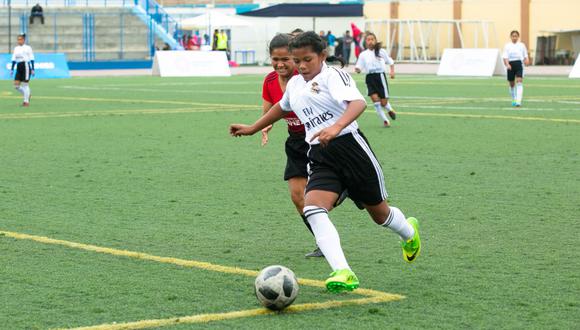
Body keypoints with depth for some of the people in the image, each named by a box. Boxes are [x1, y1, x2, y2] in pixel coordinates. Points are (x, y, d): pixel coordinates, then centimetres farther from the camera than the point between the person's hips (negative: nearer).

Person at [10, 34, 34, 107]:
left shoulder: (28, 48, -2)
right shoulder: (16, 48, 12)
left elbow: (32, 59, -3)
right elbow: (14, 59, 14)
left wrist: (32, 69, -7)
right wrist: (12, 69, 9)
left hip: (26, 66, -6)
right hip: (19, 67, 6)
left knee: (25, 84, -4)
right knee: (16, 85, -2)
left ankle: (26, 101, 5)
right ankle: (27, 95, 20)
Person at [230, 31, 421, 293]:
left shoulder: (333, 76, -8)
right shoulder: (294, 85, 15)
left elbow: (358, 102, -27)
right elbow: (281, 107, 38)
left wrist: (336, 127, -44)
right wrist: (252, 129, 44)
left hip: (349, 146, -6)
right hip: (320, 158, 6)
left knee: (379, 213, 11)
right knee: (312, 209, -24)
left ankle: (409, 233, 49)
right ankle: (343, 274, -35)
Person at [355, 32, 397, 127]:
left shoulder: (381, 52, 2)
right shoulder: (363, 55, 5)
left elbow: (391, 62, 11)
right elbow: (359, 68, 4)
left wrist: (392, 71, -4)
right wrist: (357, 70, -19)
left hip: (380, 76, -1)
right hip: (370, 78, 1)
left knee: (383, 102, -3)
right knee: (375, 99, -13)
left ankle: (390, 110, 34)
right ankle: (385, 120, 1)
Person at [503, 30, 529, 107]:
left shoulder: (522, 45, 7)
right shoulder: (507, 46, 4)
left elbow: (525, 56, 12)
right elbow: (505, 57, -4)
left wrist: (526, 60, -10)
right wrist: (507, 64, -22)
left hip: (519, 64, -1)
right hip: (511, 65, 1)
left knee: (519, 81, -17)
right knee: (512, 84, 11)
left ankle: (518, 101, -24)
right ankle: (513, 100, 31)